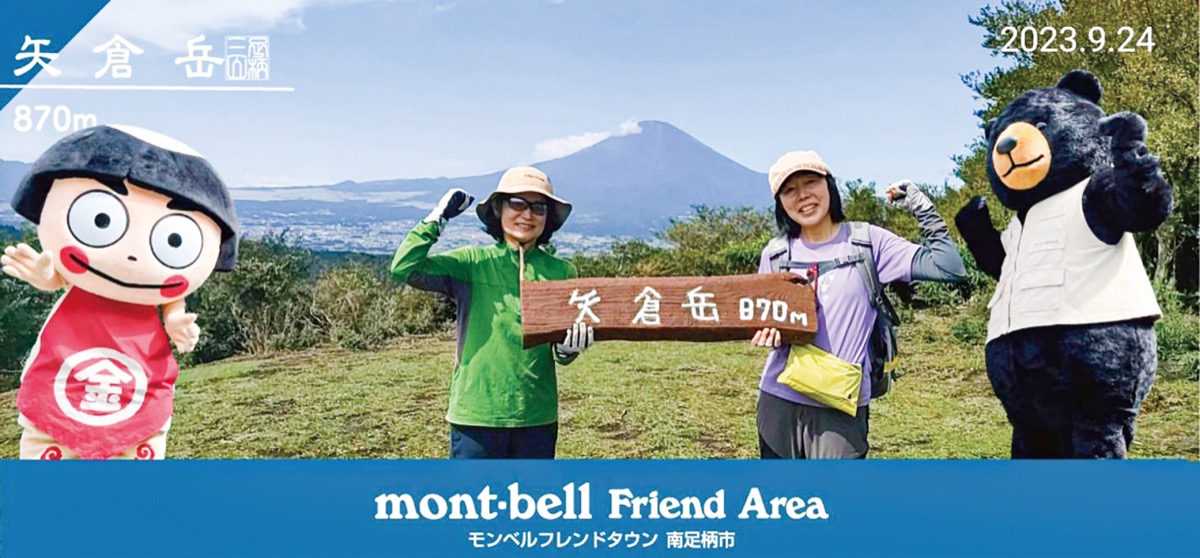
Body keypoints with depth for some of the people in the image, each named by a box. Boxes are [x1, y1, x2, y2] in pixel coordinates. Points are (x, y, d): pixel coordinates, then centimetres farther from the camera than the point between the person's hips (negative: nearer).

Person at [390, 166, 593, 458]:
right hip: (477, 413, -2)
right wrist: (438, 218, -10)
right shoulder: (472, 263, -1)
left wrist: (568, 348, -17)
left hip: (537, 416, 3)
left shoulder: (561, 272, 4)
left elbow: (561, 352, 6)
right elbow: (405, 268, -12)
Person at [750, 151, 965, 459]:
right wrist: (769, 331, -11)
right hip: (779, 401, 3)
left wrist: (923, 209, -8)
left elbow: (949, 268, -6)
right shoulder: (775, 255, 7)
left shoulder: (868, 241, 0)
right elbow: (760, 320, 11)